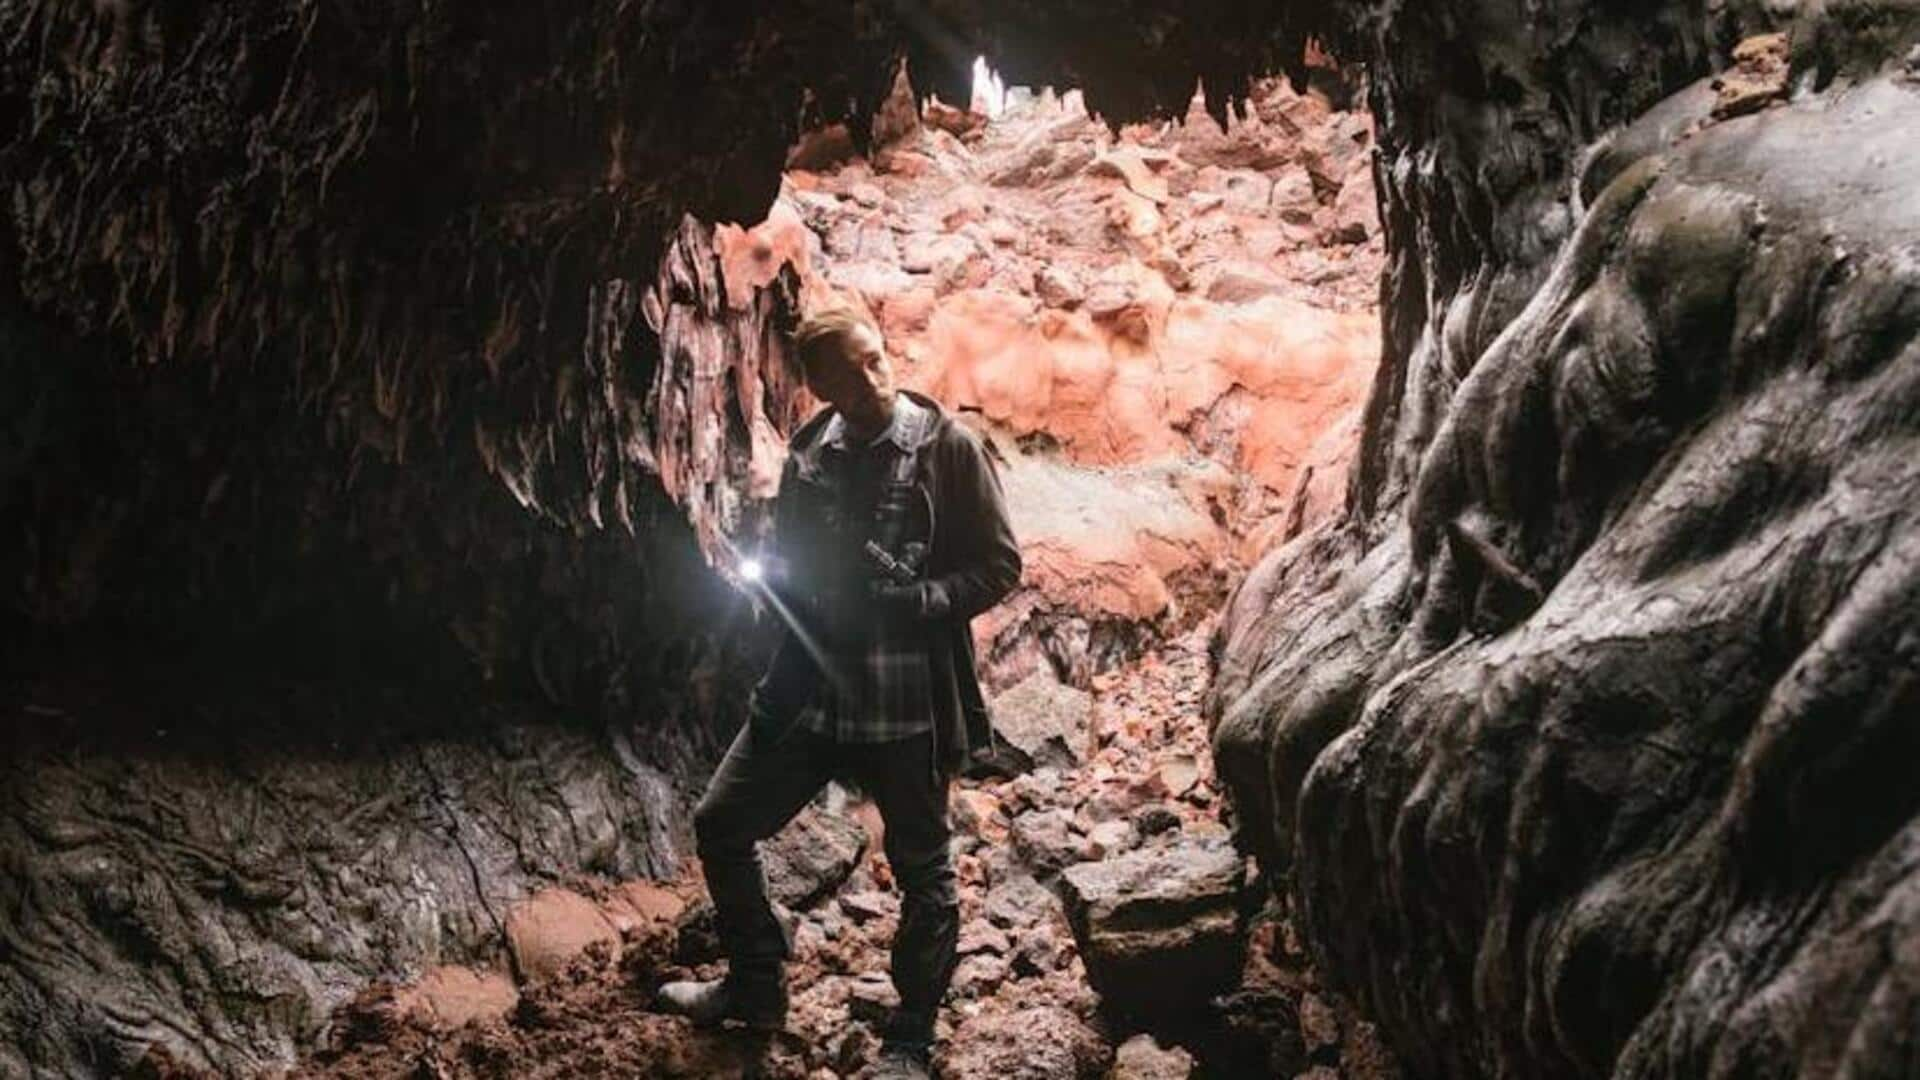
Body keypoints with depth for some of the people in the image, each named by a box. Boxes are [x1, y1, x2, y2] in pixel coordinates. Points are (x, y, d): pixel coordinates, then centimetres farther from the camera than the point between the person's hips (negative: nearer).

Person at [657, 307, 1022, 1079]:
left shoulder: (946, 448, -10)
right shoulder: (808, 454, 4)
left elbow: (999, 566, -7)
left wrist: (918, 602, -22)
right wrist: (776, 583, -5)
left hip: (909, 700, -5)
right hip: (811, 687, 5)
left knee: (922, 871, 8)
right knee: (720, 826, 12)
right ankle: (755, 986, 33)